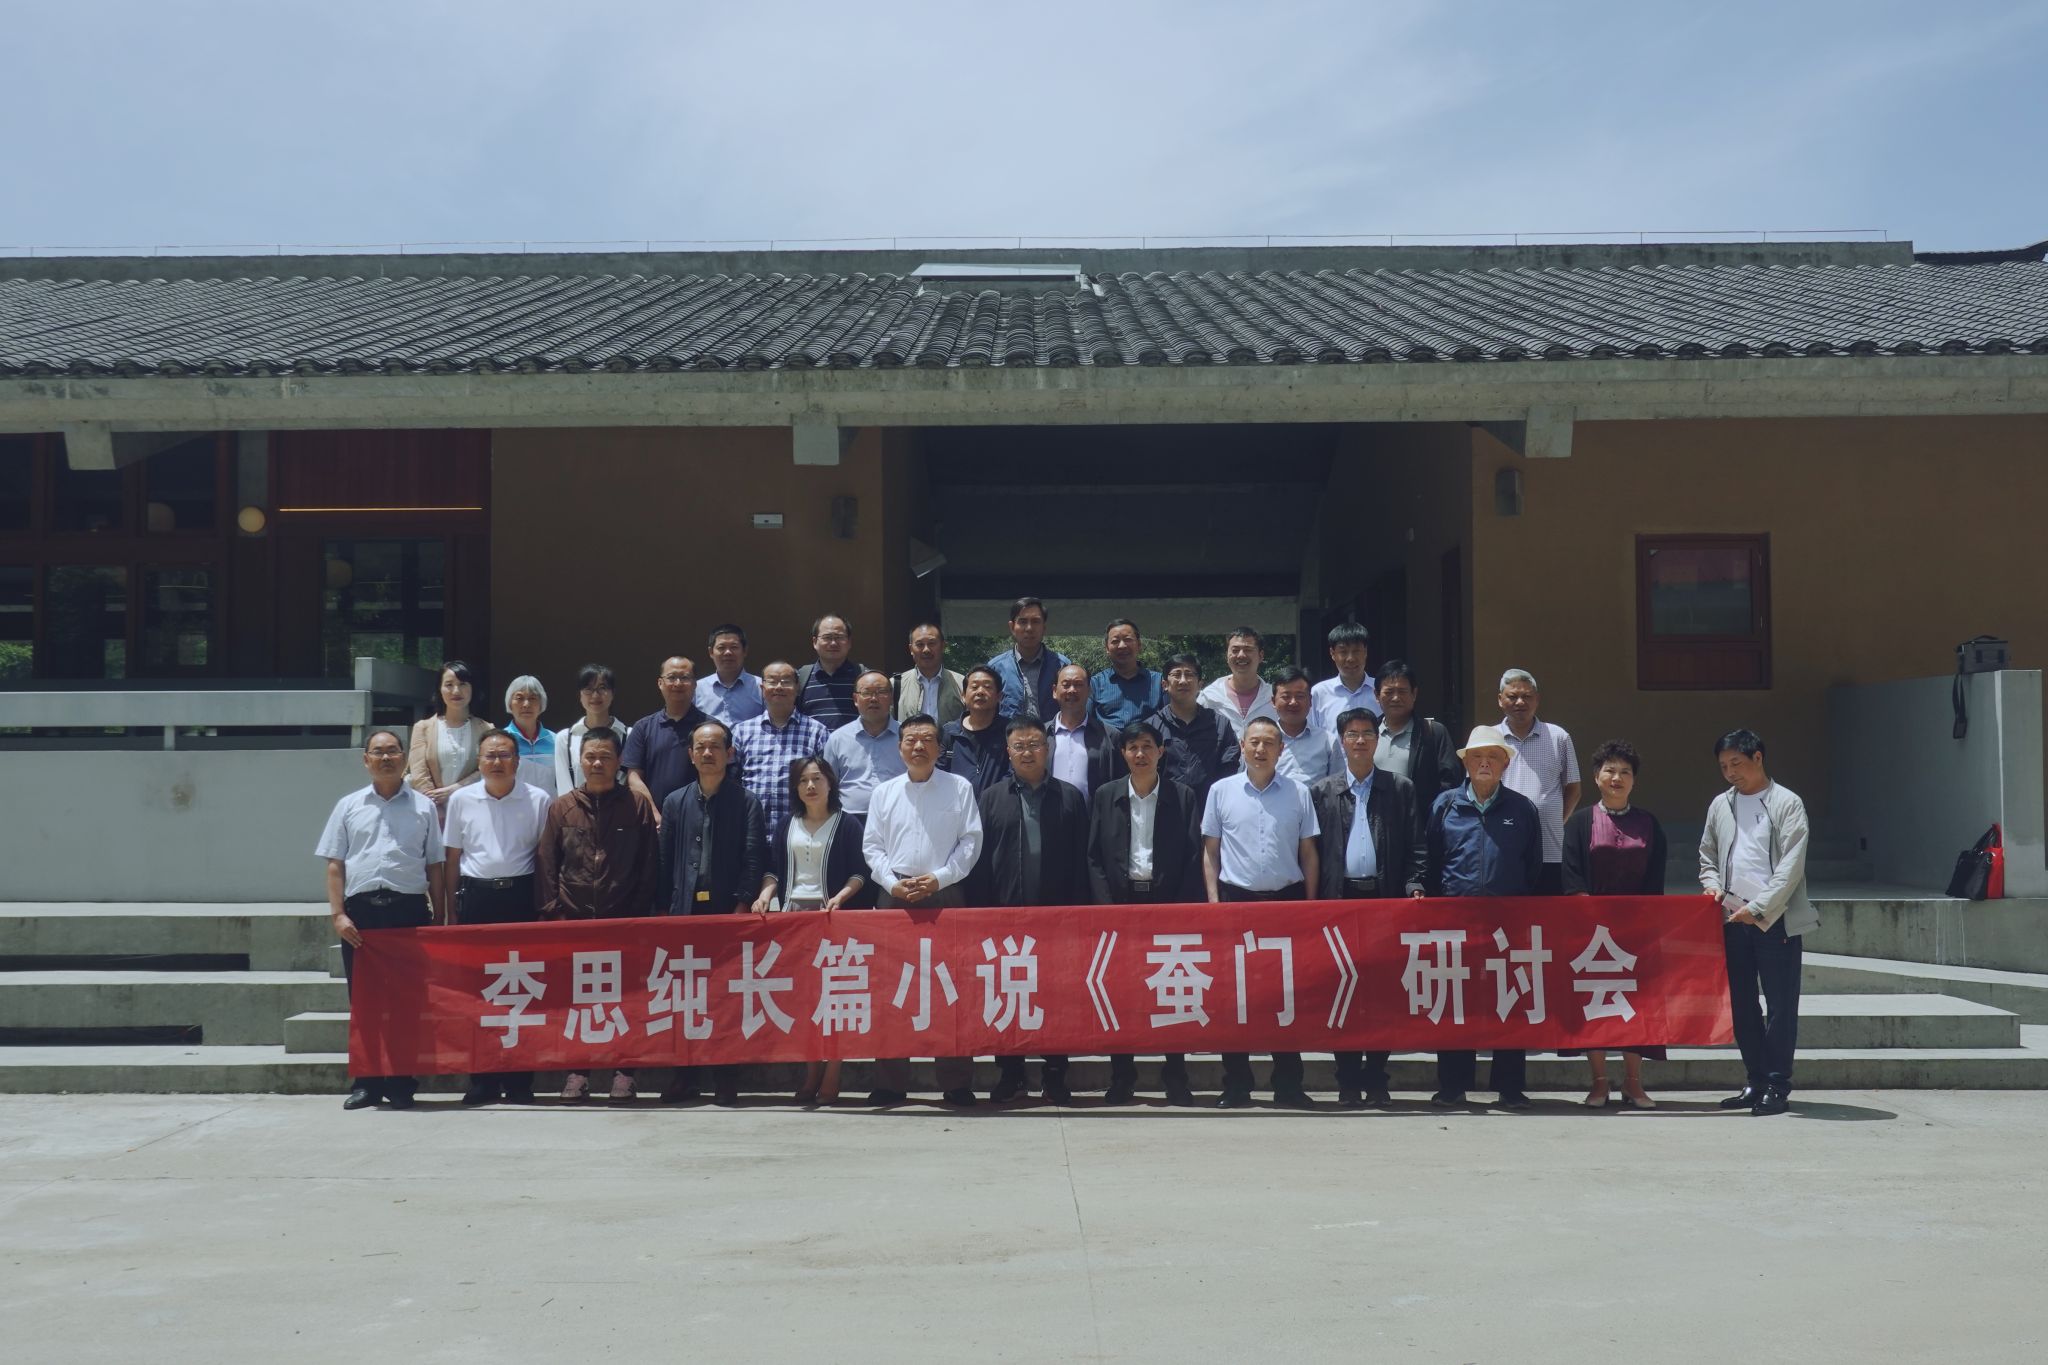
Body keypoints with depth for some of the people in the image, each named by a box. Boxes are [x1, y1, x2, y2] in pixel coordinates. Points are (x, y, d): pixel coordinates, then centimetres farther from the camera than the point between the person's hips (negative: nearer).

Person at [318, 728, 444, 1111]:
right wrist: (338, 915, -2)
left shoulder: (423, 806, 10)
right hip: (360, 910, 1)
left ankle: (401, 1084, 7)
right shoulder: (349, 806, 12)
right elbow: (335, 865, 9)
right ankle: (365, 1083, 10)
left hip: (409, 909, -1)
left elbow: (434, 865, 9)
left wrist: (439, 917, 2)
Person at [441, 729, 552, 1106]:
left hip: (520, 897, -1)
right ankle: (482, 1080, 9)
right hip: (475, 897, 2)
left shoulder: (539, 801, 3)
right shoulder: (461, 800, 8)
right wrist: (450, 911, 7)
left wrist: (544, 906, -2)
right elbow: (452, 858, 11)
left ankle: (519, 1082, 6)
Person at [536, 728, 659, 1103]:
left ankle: (623, 1072, 7)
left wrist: (639, 911, -4)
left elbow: (649, 865, 2)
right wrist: (553, 910, -1)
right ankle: (576, 1072, 8)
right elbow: (546, 864, 7)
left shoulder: (638, 805, 3)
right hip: (573, 918, 2)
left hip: (623, 919, -1)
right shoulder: (562, 807, 8)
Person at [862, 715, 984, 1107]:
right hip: (894, 895, 2)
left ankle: (957, 1084, 3)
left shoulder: (959, 788, 4)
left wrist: (940, 877, -12)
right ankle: (890, 1083, 9)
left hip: (944, 894, -2)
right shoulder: (884, 792, 10)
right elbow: (872, 845, 9)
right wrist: (892, 882, -7)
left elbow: (970, 840, 0)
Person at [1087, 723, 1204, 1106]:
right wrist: (1106, 907, -5)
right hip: (1120, 901, 1)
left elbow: (1194, 858, 0)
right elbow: (1094, 857, 5)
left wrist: (1183, 909, -8)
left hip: (1168, 901, -1)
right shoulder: (1105, 797, 6)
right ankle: (1121, 1079, 8)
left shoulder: (1184, 798, 3)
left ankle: (1176, 1078, 7)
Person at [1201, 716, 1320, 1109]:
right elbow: (1210, 851, 8)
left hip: (1287, 899, 1)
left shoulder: (1298, 793, 6)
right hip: (1237, 899, 0)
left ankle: (1288, 1084, 9)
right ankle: (1236, 1086, 7)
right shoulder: (1221, 791, 5)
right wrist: (1214, 902, -1)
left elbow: (1308, 853, 9)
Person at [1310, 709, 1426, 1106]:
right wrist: (1316, 902, -1)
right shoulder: (1322, 792, 10)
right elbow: (1313, 850, 7)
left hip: (1385, 899, 0)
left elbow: (1415, 847, 7)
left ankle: (1377, 1081, 8)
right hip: (1340, 899, 0)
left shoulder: (1401, 789, 10)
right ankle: (1348, 1083, 6)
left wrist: (1414, 887, -7)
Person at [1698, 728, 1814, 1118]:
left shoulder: (1787, 803, -3)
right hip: (1733, 920, 6)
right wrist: (1713, 885, 1)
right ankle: (1757, 1082, 17)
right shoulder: (1720, 805, 13)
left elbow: (1791, 866, -10)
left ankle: (1777, 1086, 1)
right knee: (1742, 1005, 9)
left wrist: (1758, 908, -18)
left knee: (1781, 1006, -3)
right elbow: (1707, 855, 22)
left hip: (1776, 919, -6)